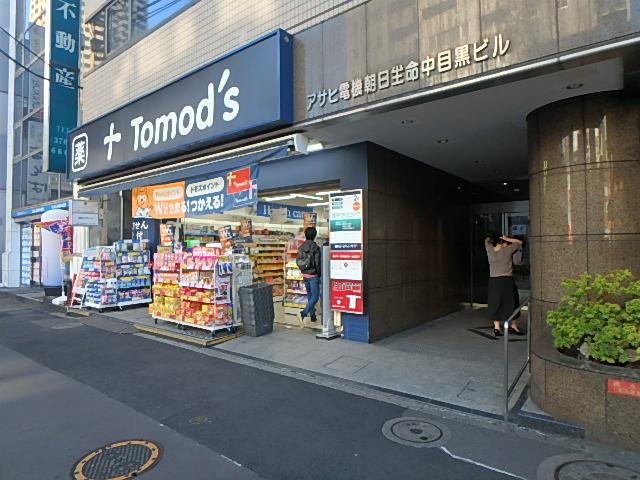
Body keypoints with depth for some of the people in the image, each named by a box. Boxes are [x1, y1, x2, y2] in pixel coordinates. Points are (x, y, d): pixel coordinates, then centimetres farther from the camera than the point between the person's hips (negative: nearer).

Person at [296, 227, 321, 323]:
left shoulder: (301, 247, 1)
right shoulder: (315, 247, -16)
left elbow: (298, 261, 5)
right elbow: (318, 263, -14)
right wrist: (319, 274, -1)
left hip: (305, 275, 7)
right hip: (313, 275, -7)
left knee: (309, 295, 18)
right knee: (315, 297, 0)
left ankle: (312, 316, 26)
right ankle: (304, 313, -15)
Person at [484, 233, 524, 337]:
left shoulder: (490, 251, -1)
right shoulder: (508, 250, -9)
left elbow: (487, 239, 18)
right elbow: (519, 242, 5)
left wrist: (495, 238, 12)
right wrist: (505, 238, 0)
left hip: (493, 281, 3)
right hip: (507, 281, -3)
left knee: (496, 304, 9)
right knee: (511, 304, 12)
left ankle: (497, 328, 11)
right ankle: (513, 327, 24)